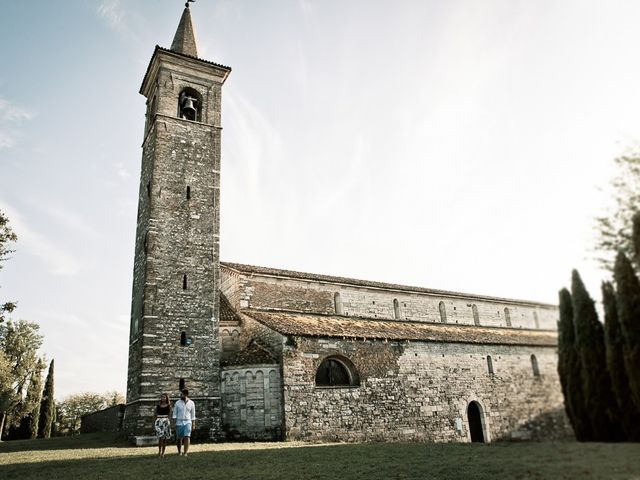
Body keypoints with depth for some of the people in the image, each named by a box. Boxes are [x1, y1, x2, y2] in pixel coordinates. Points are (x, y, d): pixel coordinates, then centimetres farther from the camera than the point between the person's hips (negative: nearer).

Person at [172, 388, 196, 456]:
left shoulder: (191, 403, 1)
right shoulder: (177, 403, 0)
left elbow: (193, 414, 7)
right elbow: (174, 413, 3)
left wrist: (193, 424, 6)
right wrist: (174, 423, -6)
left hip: (188, 422, -1)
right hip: (179, 422, 1)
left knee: (187, 437, -14)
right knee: (179, 438, 7)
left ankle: (185, 452, -12)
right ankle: (179, 451, 27)